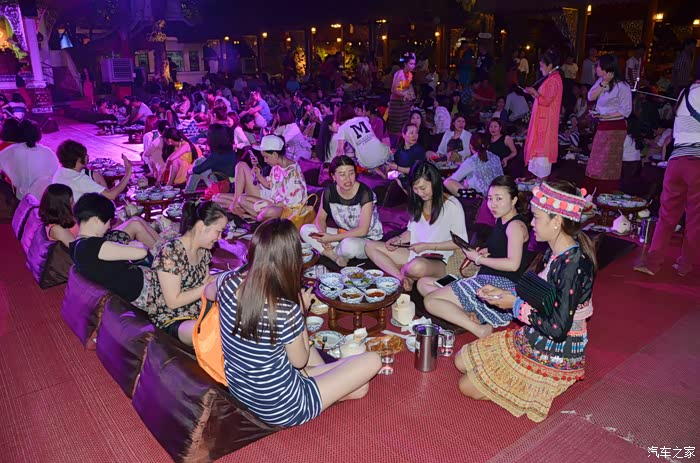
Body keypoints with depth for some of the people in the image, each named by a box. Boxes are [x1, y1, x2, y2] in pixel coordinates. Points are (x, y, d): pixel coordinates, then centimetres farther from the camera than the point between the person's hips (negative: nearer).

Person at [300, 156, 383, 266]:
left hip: (369, 239, -5)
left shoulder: (364, 193, -22)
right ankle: (336, 256, -16)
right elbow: (320, 218, 3)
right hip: (344, 235, 5)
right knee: (305, 230, -6)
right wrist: (323, 236, -19)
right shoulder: (329, 191, -8)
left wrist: (332, 238, -23)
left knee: (349, 244, -40)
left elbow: (362, 231, -23)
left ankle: (330, 252, -5)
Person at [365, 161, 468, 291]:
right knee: (370, 246, -5)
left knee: (417, 267, -43)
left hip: (438, 260, -7)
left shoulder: (452, 205, -12)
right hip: (414, 253, 8)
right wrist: (399, 239, -3)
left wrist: (427, 246, -14)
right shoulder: (418, 202, 10)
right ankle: (403, 279, -19)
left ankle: (401, 273, -6)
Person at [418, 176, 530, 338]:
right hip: (486, 279, 11)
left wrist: (478, 259, -13)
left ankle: (481, 330, -20)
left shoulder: (516, 225, -13)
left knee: (430, 300, -18)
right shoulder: (500, 220, 16)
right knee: (423, 284, 8)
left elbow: (513, 264, -24)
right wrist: (485, 252, 6)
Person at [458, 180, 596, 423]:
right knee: (462, 360, 11)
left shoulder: (573, 264, -29)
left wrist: (516, 305, -17)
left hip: (554, 357, -9)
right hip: (532, 339, 9)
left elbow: (558, 328, -28)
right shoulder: (556, 253, 0)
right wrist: (506, 294, -1)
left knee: (468, 387, -4)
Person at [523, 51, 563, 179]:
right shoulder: (551, 78, 14)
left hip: (545, 120, -10)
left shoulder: (553, 80, -17)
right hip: (542, 119, 10)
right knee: (540, 146, 12)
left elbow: (546, 101, -21)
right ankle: (541, 175, 19)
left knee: (542, 147, -6)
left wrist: (534, 92, -12)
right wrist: (533, 93, 7)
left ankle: (543, 178, 0)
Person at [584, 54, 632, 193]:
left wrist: (606, 116, -21)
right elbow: (591, 97, -2)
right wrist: (603, 84, -11)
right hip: (602, 126, 8)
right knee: (596, 162, 11)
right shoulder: (600, 81, 8)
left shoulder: (622, 86, -14)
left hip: (615, 128, -8)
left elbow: (626, 110, -14)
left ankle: (608, 194, 7)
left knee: (609, 165, -2)